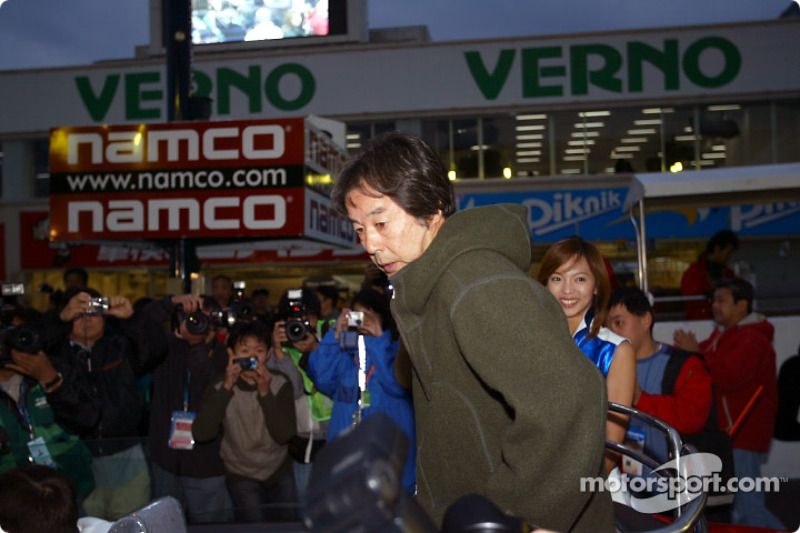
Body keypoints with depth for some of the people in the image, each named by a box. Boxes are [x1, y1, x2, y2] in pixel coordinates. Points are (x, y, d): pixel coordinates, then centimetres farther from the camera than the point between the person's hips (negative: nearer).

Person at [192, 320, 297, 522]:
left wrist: (265, 392, -30)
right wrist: (226, 388, -32)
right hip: (242, 477, -2)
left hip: (281, 471, 2)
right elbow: (201, 434, -28)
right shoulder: (221, 388, -14)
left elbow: (284, 435, -20)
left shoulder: (280, 383, -11)